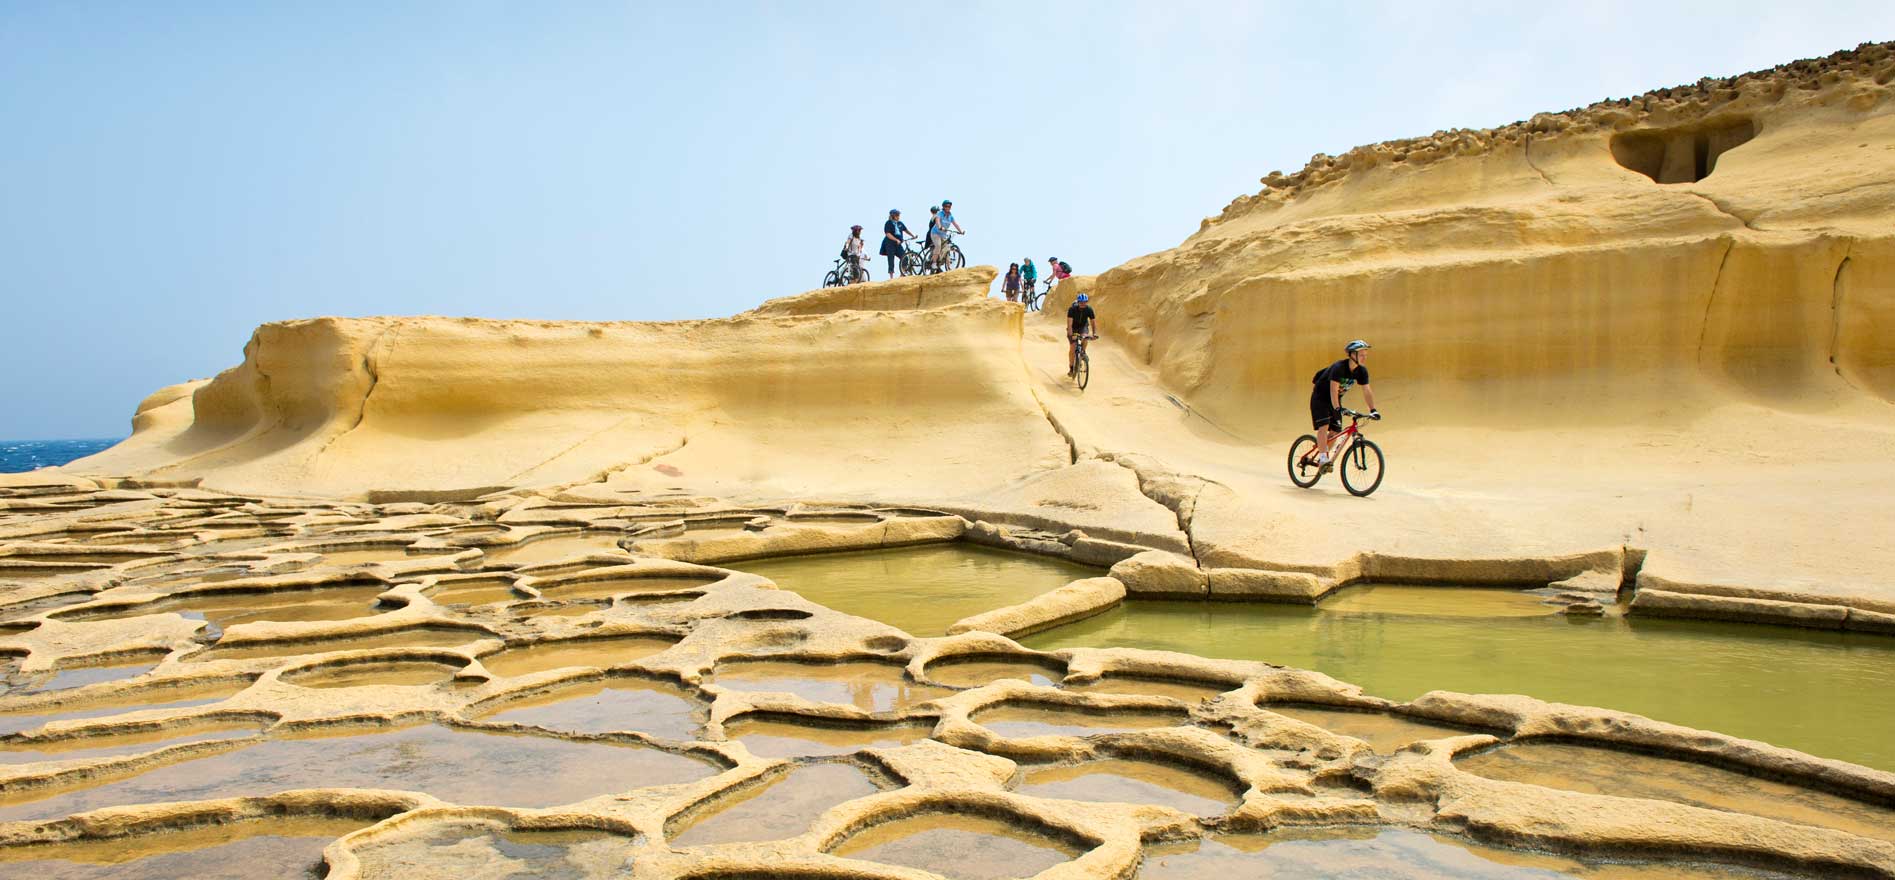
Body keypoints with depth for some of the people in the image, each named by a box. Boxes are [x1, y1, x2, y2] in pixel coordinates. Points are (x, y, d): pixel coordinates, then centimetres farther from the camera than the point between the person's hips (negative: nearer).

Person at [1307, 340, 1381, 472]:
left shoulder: (1361, 371, -9)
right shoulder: (1339, 367, -29)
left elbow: (1367, 391, -7)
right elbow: (1333, 390, -36)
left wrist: (1373, 410, -17)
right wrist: (1337, 409, -45)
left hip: (1335, 400, 7)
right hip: (1320, 397, -7)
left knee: (1335, 431, 0)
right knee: (1324, 426, -23)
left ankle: (1325, 457, 18)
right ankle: (1323, 459, -23)